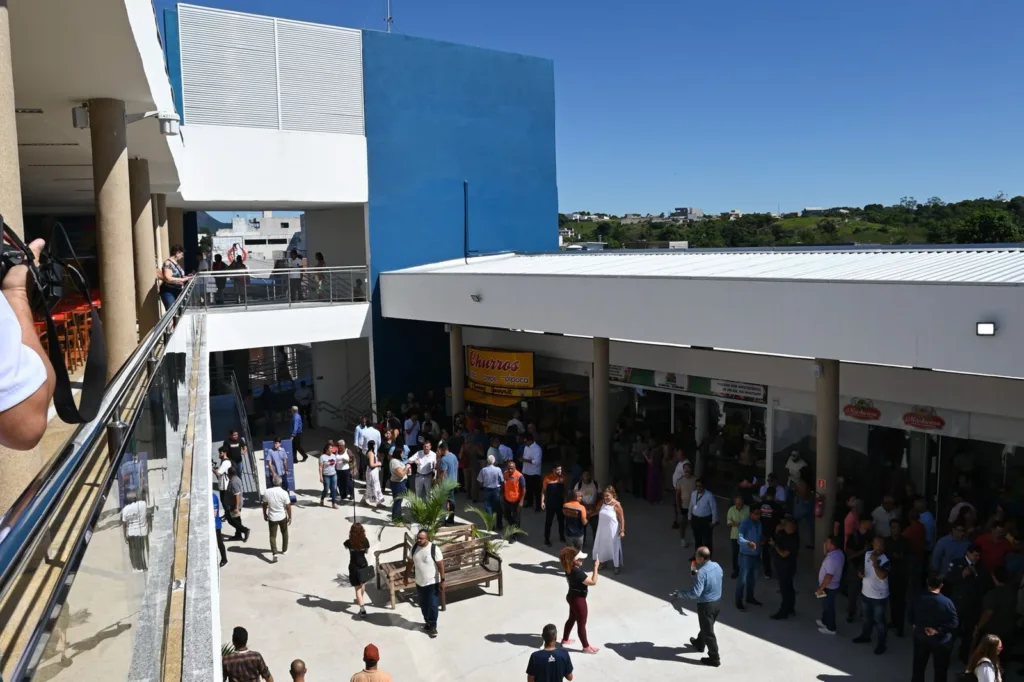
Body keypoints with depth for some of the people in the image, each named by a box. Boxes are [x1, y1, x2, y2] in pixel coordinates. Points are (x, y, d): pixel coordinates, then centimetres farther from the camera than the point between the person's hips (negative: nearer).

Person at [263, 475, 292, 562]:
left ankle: (274, 553, -11)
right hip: (282, 517, 0)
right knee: (284, 533, 21)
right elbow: (288, 506, -12)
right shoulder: (284, 493, -17)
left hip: (272, 517, 1)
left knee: (272, 536, 5)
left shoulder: (267, 492, -10)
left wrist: (265, 514, 15)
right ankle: (284, 550, 32)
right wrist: (290, 517, 1)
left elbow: (264, 505, 0)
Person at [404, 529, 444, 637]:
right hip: (419, 583, 5)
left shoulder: (434, 549, -22)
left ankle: (433, 626, 20)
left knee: (432, 605, 3)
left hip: (432, 583, -5)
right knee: (423, 605, 18)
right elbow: (410, 563, 9)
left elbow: (441, 565, -16)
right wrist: (406, 576, 14)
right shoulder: (415, 548, -5)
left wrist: (442, 580, -16)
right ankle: (427, 621, 38)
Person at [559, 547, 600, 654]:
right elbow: (593, 582, -29)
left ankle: (565, 640, 43)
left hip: (572, 596, 9)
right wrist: (596, 567, -25)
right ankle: (586, 647, 24)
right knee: (581, 624, 7)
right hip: (578, 599, -9)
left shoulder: (569, 569, -5)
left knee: (572, 618, 27)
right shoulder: (578, 572, -34)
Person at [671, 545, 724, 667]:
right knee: (707, 626, 28)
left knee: (708, 631, 8)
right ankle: (699, 644, 50)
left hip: (706, 605, -8)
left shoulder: (701, 573, -28)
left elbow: (695, 593, -28)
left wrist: (680, 594, -19)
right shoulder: (717, 566, -4)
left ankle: (714, 658, 18)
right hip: (718, 602, 8)